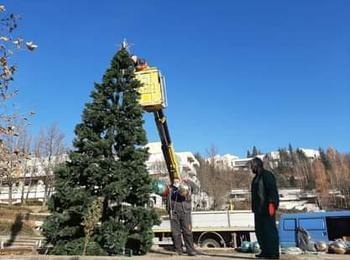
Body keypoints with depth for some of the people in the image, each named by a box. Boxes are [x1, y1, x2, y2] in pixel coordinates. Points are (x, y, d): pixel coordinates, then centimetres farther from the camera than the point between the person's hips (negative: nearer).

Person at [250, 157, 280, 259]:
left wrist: (271, 204, -24)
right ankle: (265, 251, 18)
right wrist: (254, 207, 18)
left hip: (267, 208, -9)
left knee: (270, 230, -5)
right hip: (259, 209, 9)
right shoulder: (256, 178, 19)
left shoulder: (267, 175, -8)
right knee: (260, 230, 10)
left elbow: (272, 190, -16)